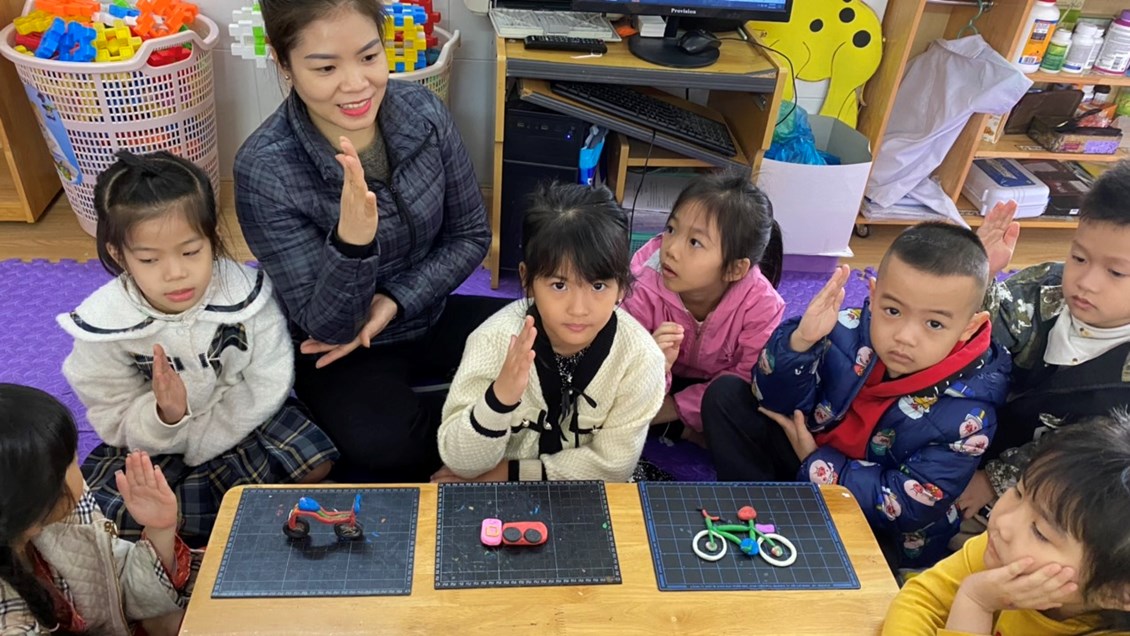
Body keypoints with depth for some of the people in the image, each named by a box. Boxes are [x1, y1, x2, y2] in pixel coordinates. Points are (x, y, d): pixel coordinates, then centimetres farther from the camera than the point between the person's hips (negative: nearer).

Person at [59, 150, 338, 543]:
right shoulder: (104, 329, -20)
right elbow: (118, 426, -12)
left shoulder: (245, 293, -22)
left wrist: (197, 445, -19)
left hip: (241, 420, 0)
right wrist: (164, 416, -36)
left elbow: (268, 384, -17)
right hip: (150, 440, 0)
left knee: (315, 463, -22)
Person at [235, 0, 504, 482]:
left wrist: (394, 302, -16)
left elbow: (471, 235, -2)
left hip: (430, 316, 4)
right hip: (339, 349, -3)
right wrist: (351, 241, -41)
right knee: (384, 442, -32)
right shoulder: (265, 169, -24)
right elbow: (327, 325, -21)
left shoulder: (424, 112, -13)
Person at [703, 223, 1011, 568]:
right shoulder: (852, 332, -18)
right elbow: (777, 401, -12)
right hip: (810, 464, 4)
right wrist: (801, 341, -31)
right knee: (726, 394, -8)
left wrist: (817, 464, -19)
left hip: (880, 532, -4)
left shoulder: (966, 413, -26)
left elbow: (908, 507, -21)